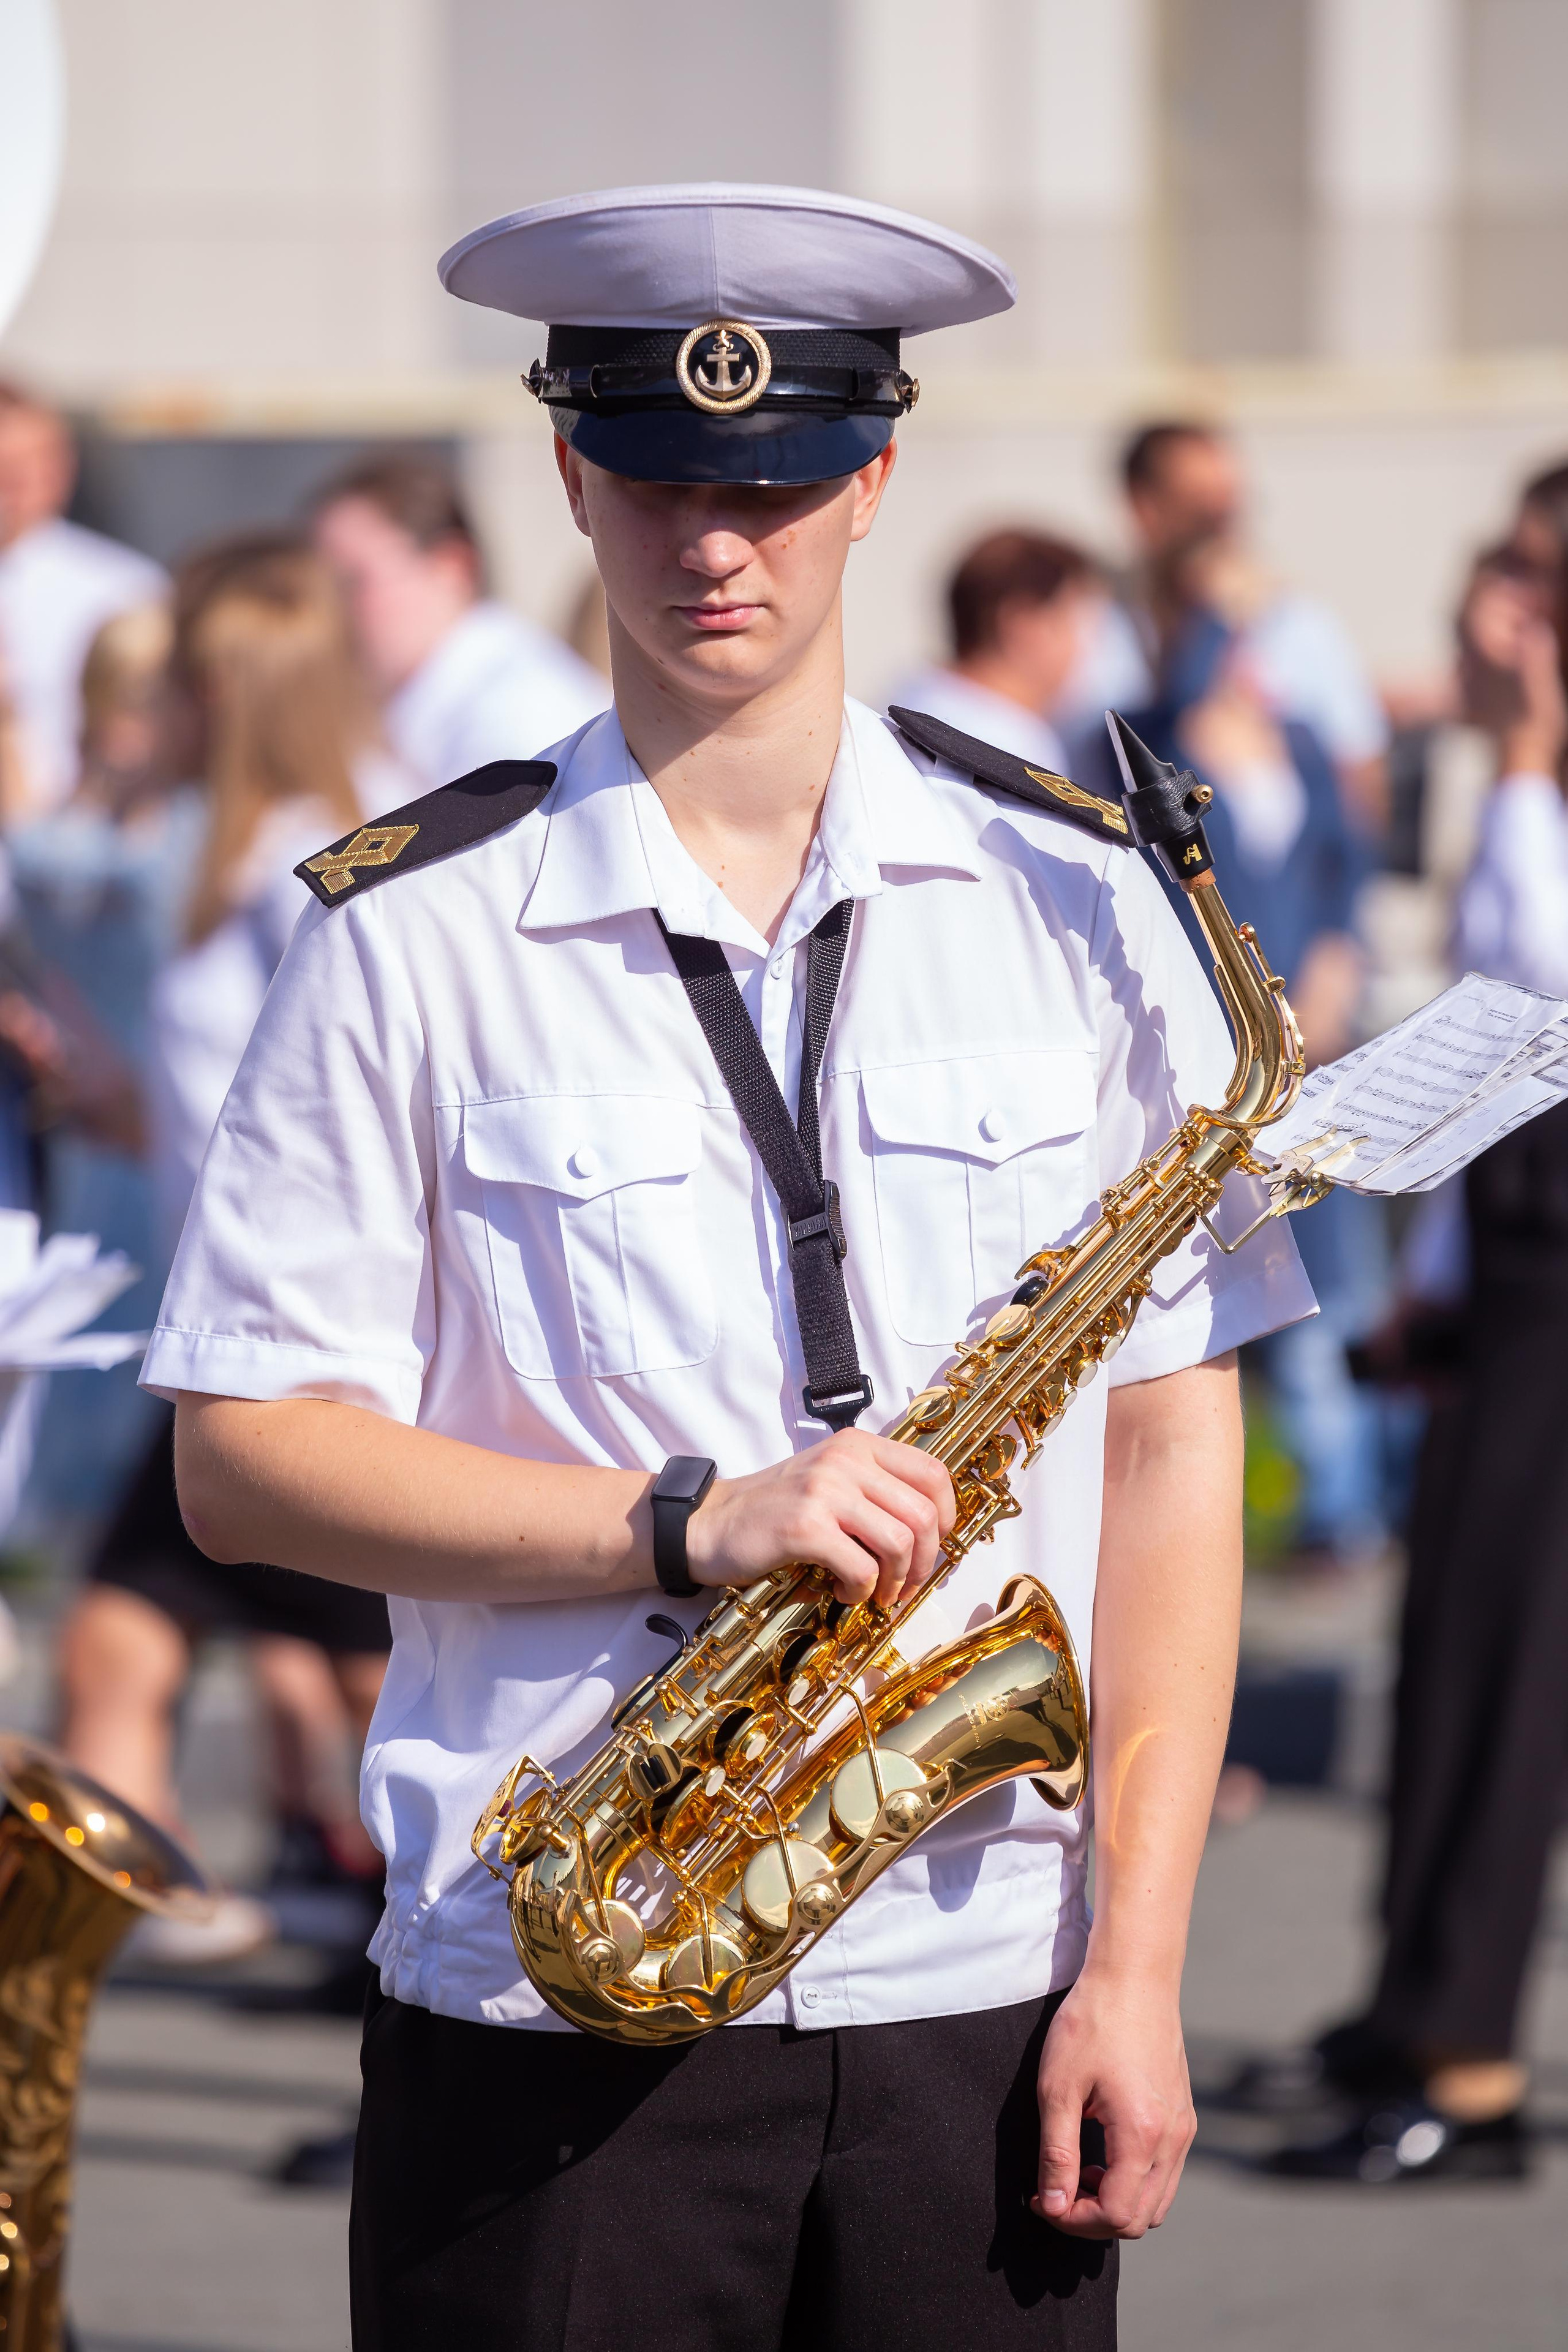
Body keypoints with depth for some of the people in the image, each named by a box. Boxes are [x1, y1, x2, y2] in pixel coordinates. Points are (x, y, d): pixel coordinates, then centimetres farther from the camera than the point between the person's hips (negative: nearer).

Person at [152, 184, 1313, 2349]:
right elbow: (241, 1457, -1)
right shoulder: (412, 942, 2)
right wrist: (685, 1522, -14)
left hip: (981, 2002, 1)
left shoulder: (1078, 907, 6)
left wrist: (1136, 1960, -2)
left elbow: (1174, 1456, 5)